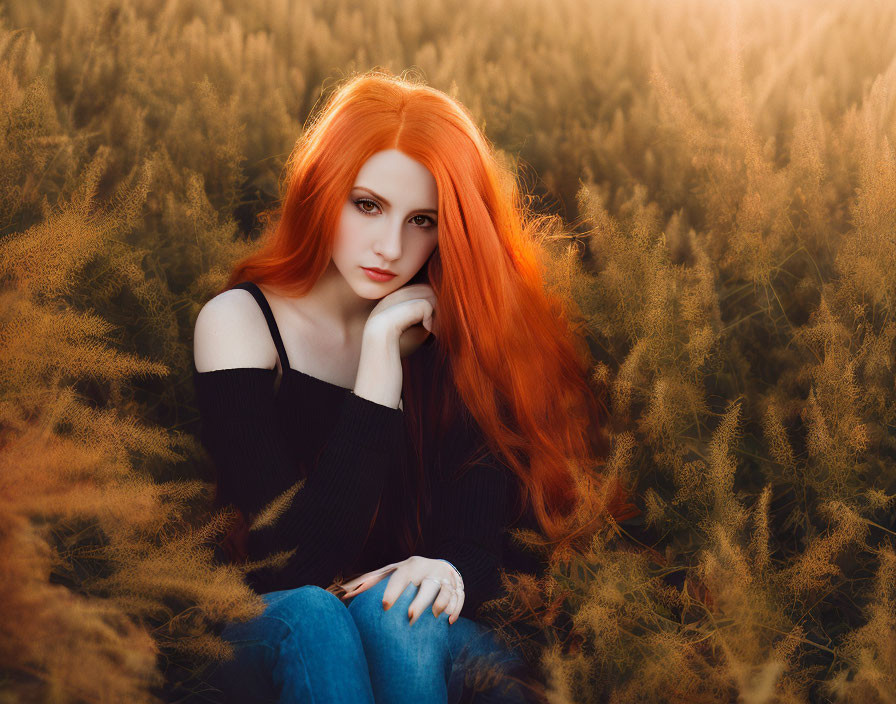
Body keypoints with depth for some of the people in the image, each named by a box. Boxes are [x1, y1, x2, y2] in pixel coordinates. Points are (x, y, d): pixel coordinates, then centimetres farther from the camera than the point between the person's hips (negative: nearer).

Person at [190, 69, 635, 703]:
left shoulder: (452, 334, 1)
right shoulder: (239, 322, -5)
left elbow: (486, 531, -3)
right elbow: (295, 565, -17)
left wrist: (453, 568, -29)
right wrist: (380, 360, -19)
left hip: (419, 630, 2)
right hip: (276, 642, -1)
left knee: (396, 605, -32)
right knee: (309, 615, -35)